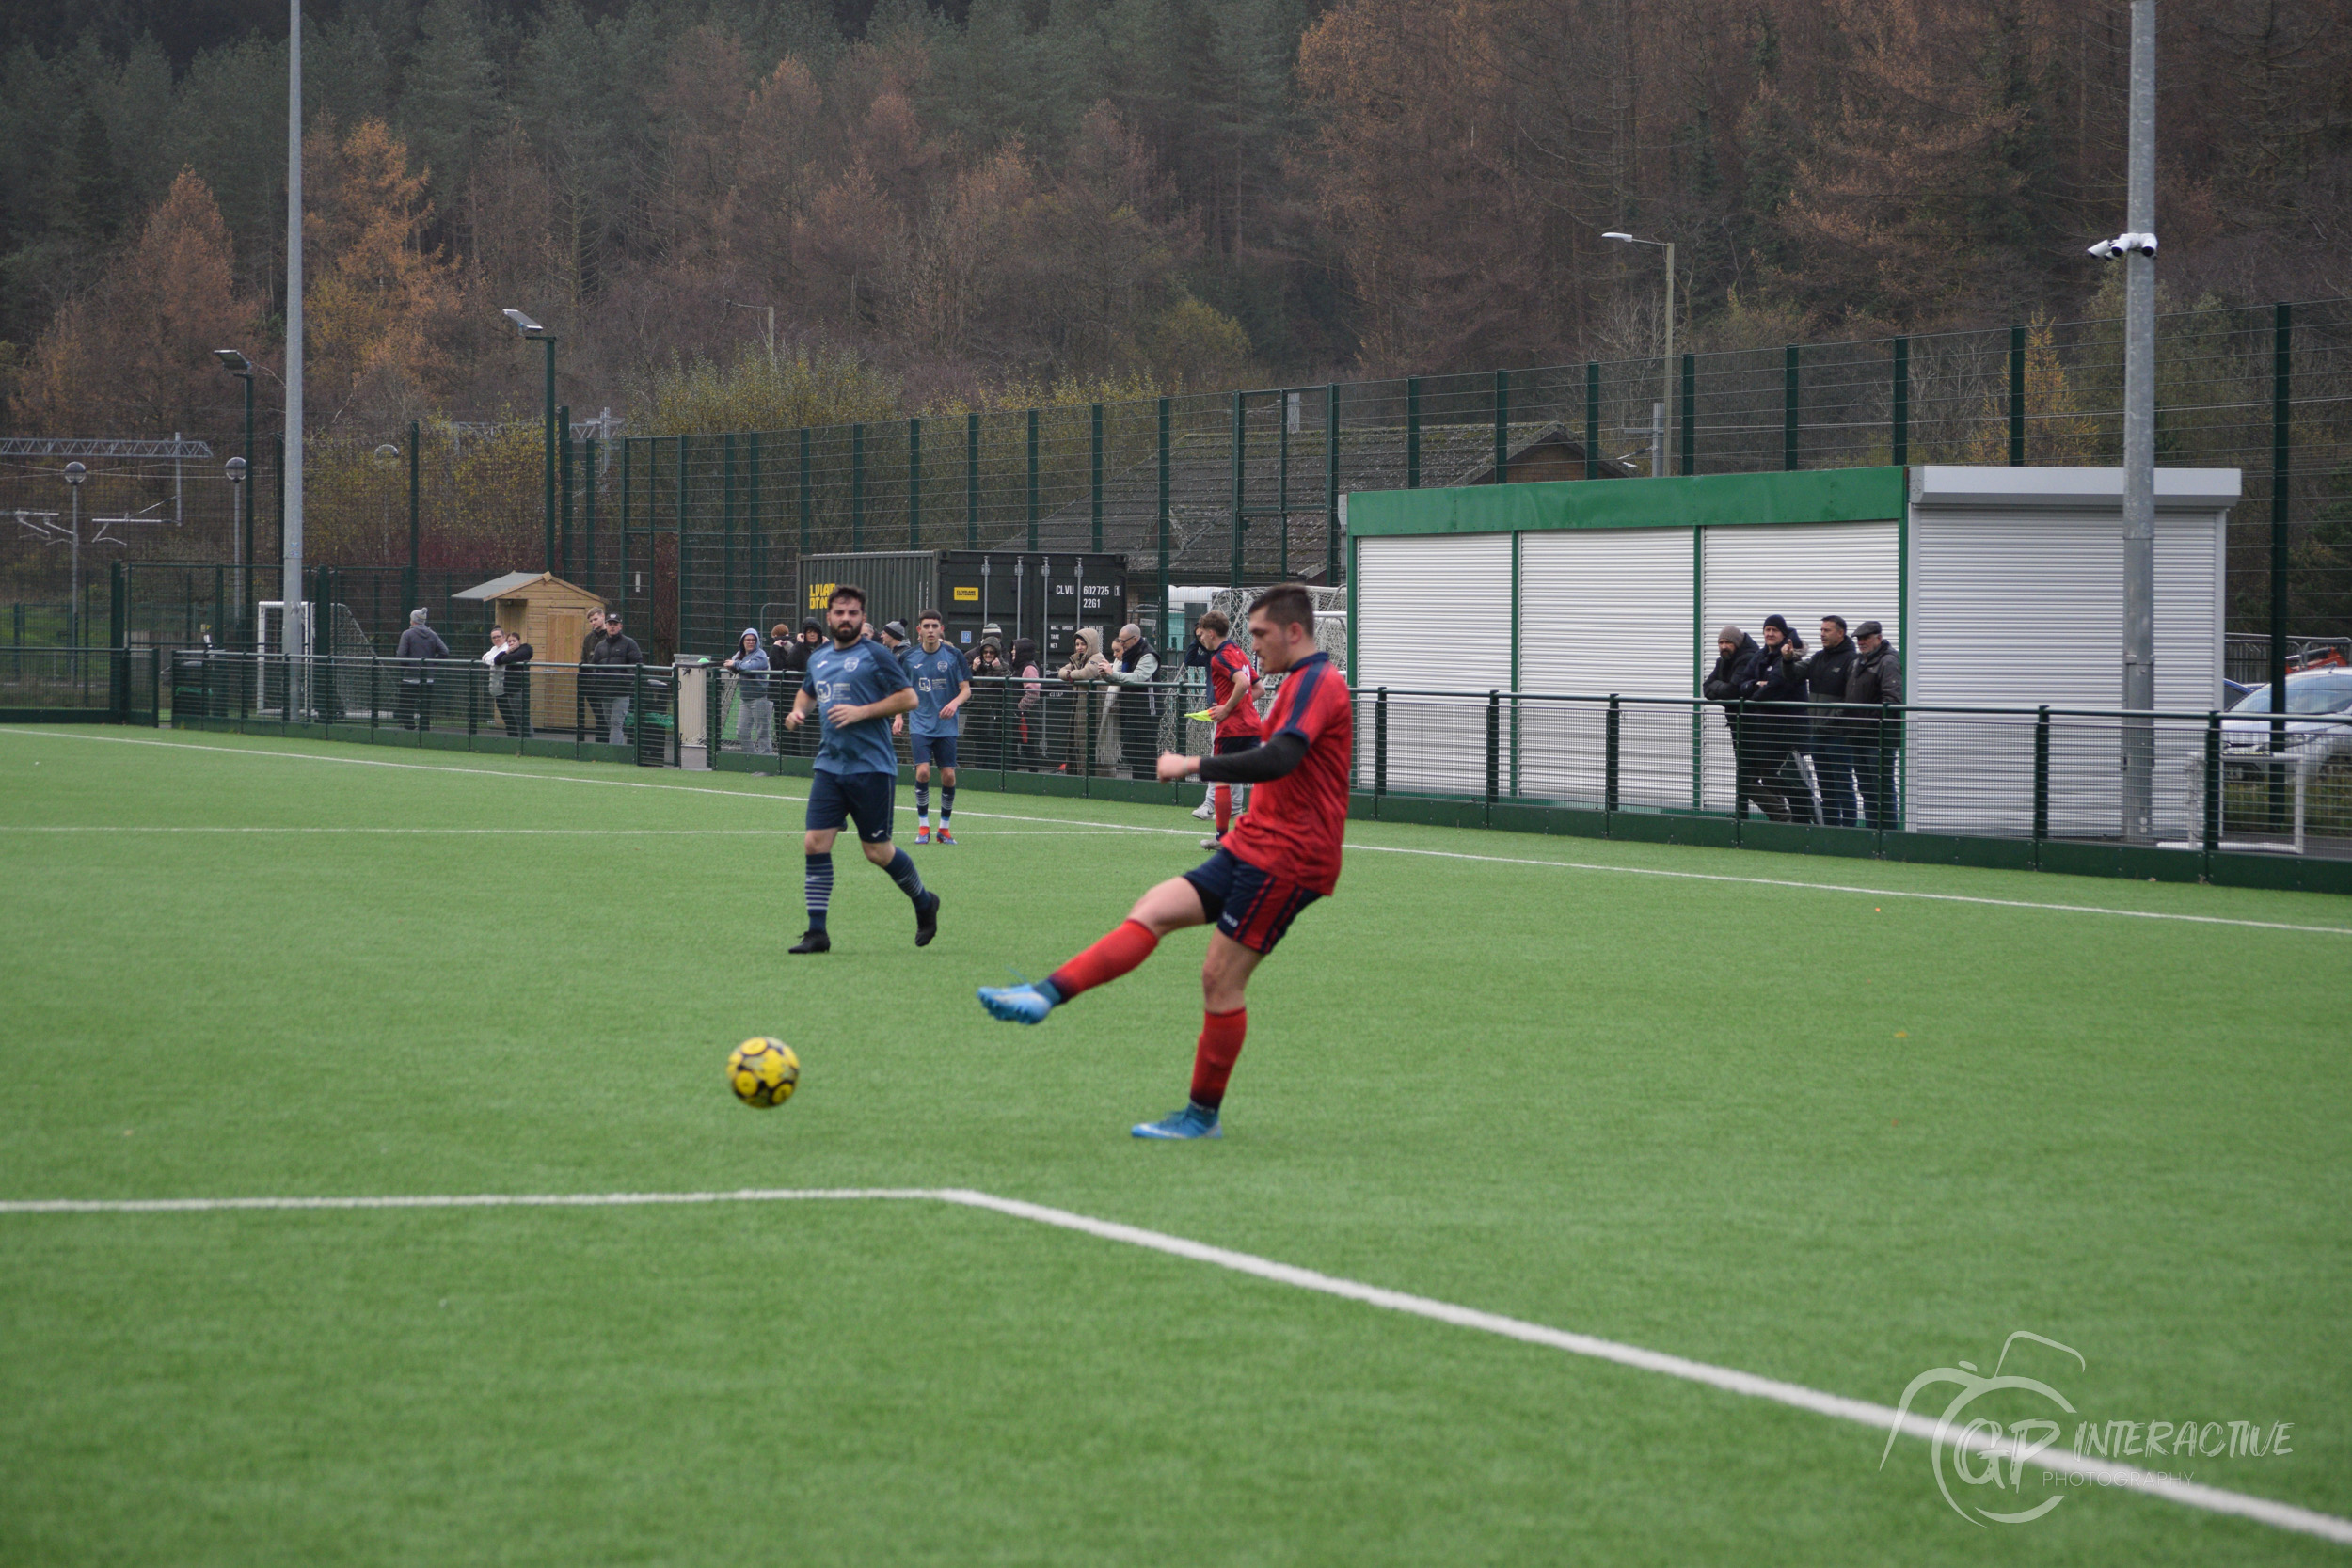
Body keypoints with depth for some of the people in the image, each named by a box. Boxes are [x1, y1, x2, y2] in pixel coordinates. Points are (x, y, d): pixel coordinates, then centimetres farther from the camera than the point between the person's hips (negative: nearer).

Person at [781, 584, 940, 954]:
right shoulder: (819, 659, 13)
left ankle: (924, 902, 27)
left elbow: (908, 698, -9)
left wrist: (861, 712, -17)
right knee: (815, 843, -6)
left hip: (872, 767, -6)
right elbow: (808, 692, 32)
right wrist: (798, 711, 9)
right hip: (830, 766, 6)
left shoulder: (876, 655, -6)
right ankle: (817, 932, -1)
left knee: (877, 851, 1)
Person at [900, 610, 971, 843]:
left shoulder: (953, 656, -2)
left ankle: (944, 827, 16)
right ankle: (923, 827, -2)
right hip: (920, 725, 0)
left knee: (948, 776, -1)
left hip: (947, 726, 0)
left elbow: (966, 690, 0)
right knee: (923, 771, -14)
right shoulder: (908, 657, 1)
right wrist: (898, 715, -1)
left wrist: (955, 702, -20)